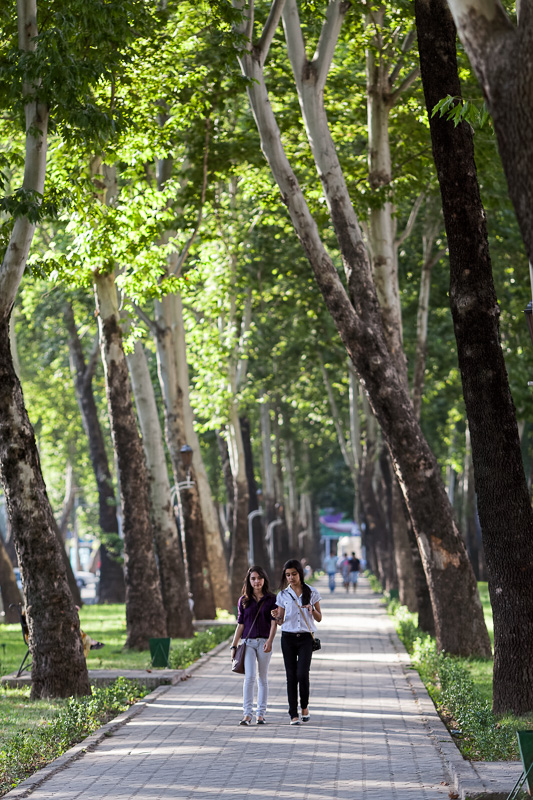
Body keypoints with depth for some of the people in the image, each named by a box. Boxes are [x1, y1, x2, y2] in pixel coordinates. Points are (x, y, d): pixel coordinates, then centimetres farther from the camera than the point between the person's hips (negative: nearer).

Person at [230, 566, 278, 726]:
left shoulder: (271, 599, 3)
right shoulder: (243, 600, 7)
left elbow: (274, 622, -3)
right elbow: (240, 624, 9)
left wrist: (270, 640, -17)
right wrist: (234, 645, 6)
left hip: (264, 642, 0)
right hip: (248, 642, 0)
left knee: (262, 678, 5)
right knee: (249, 677, -10)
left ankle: (261, 714, 11)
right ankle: (247, 714, -13)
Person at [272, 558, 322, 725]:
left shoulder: (311, 592, 3)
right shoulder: (283, 595, 6)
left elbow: (319, 618, 7)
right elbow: (281, 621, 8)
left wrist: (312, 610, -13)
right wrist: (276, 616, -15)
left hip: (305, 638, -1)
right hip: (288, 637, 1)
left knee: (302, 674, -13)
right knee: (291, 676, 0)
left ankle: (304, 707, 11)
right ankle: (294, 715, 4)